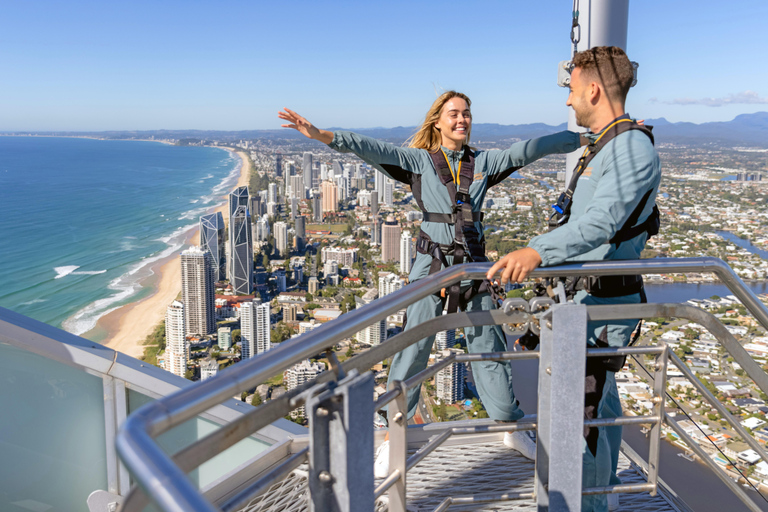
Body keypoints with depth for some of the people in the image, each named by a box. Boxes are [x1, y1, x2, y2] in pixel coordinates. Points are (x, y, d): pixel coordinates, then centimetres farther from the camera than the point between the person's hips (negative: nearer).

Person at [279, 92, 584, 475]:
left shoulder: (483, 162, 9)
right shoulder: (418, 161, 1)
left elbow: (530, 149, 6)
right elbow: (372, 150, -11)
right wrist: (320, 135, -24)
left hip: (473, 267, 3)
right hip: (431, 268, -3)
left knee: (488, 349, 12)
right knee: (412, 350, -1)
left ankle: (511, 428, 29)